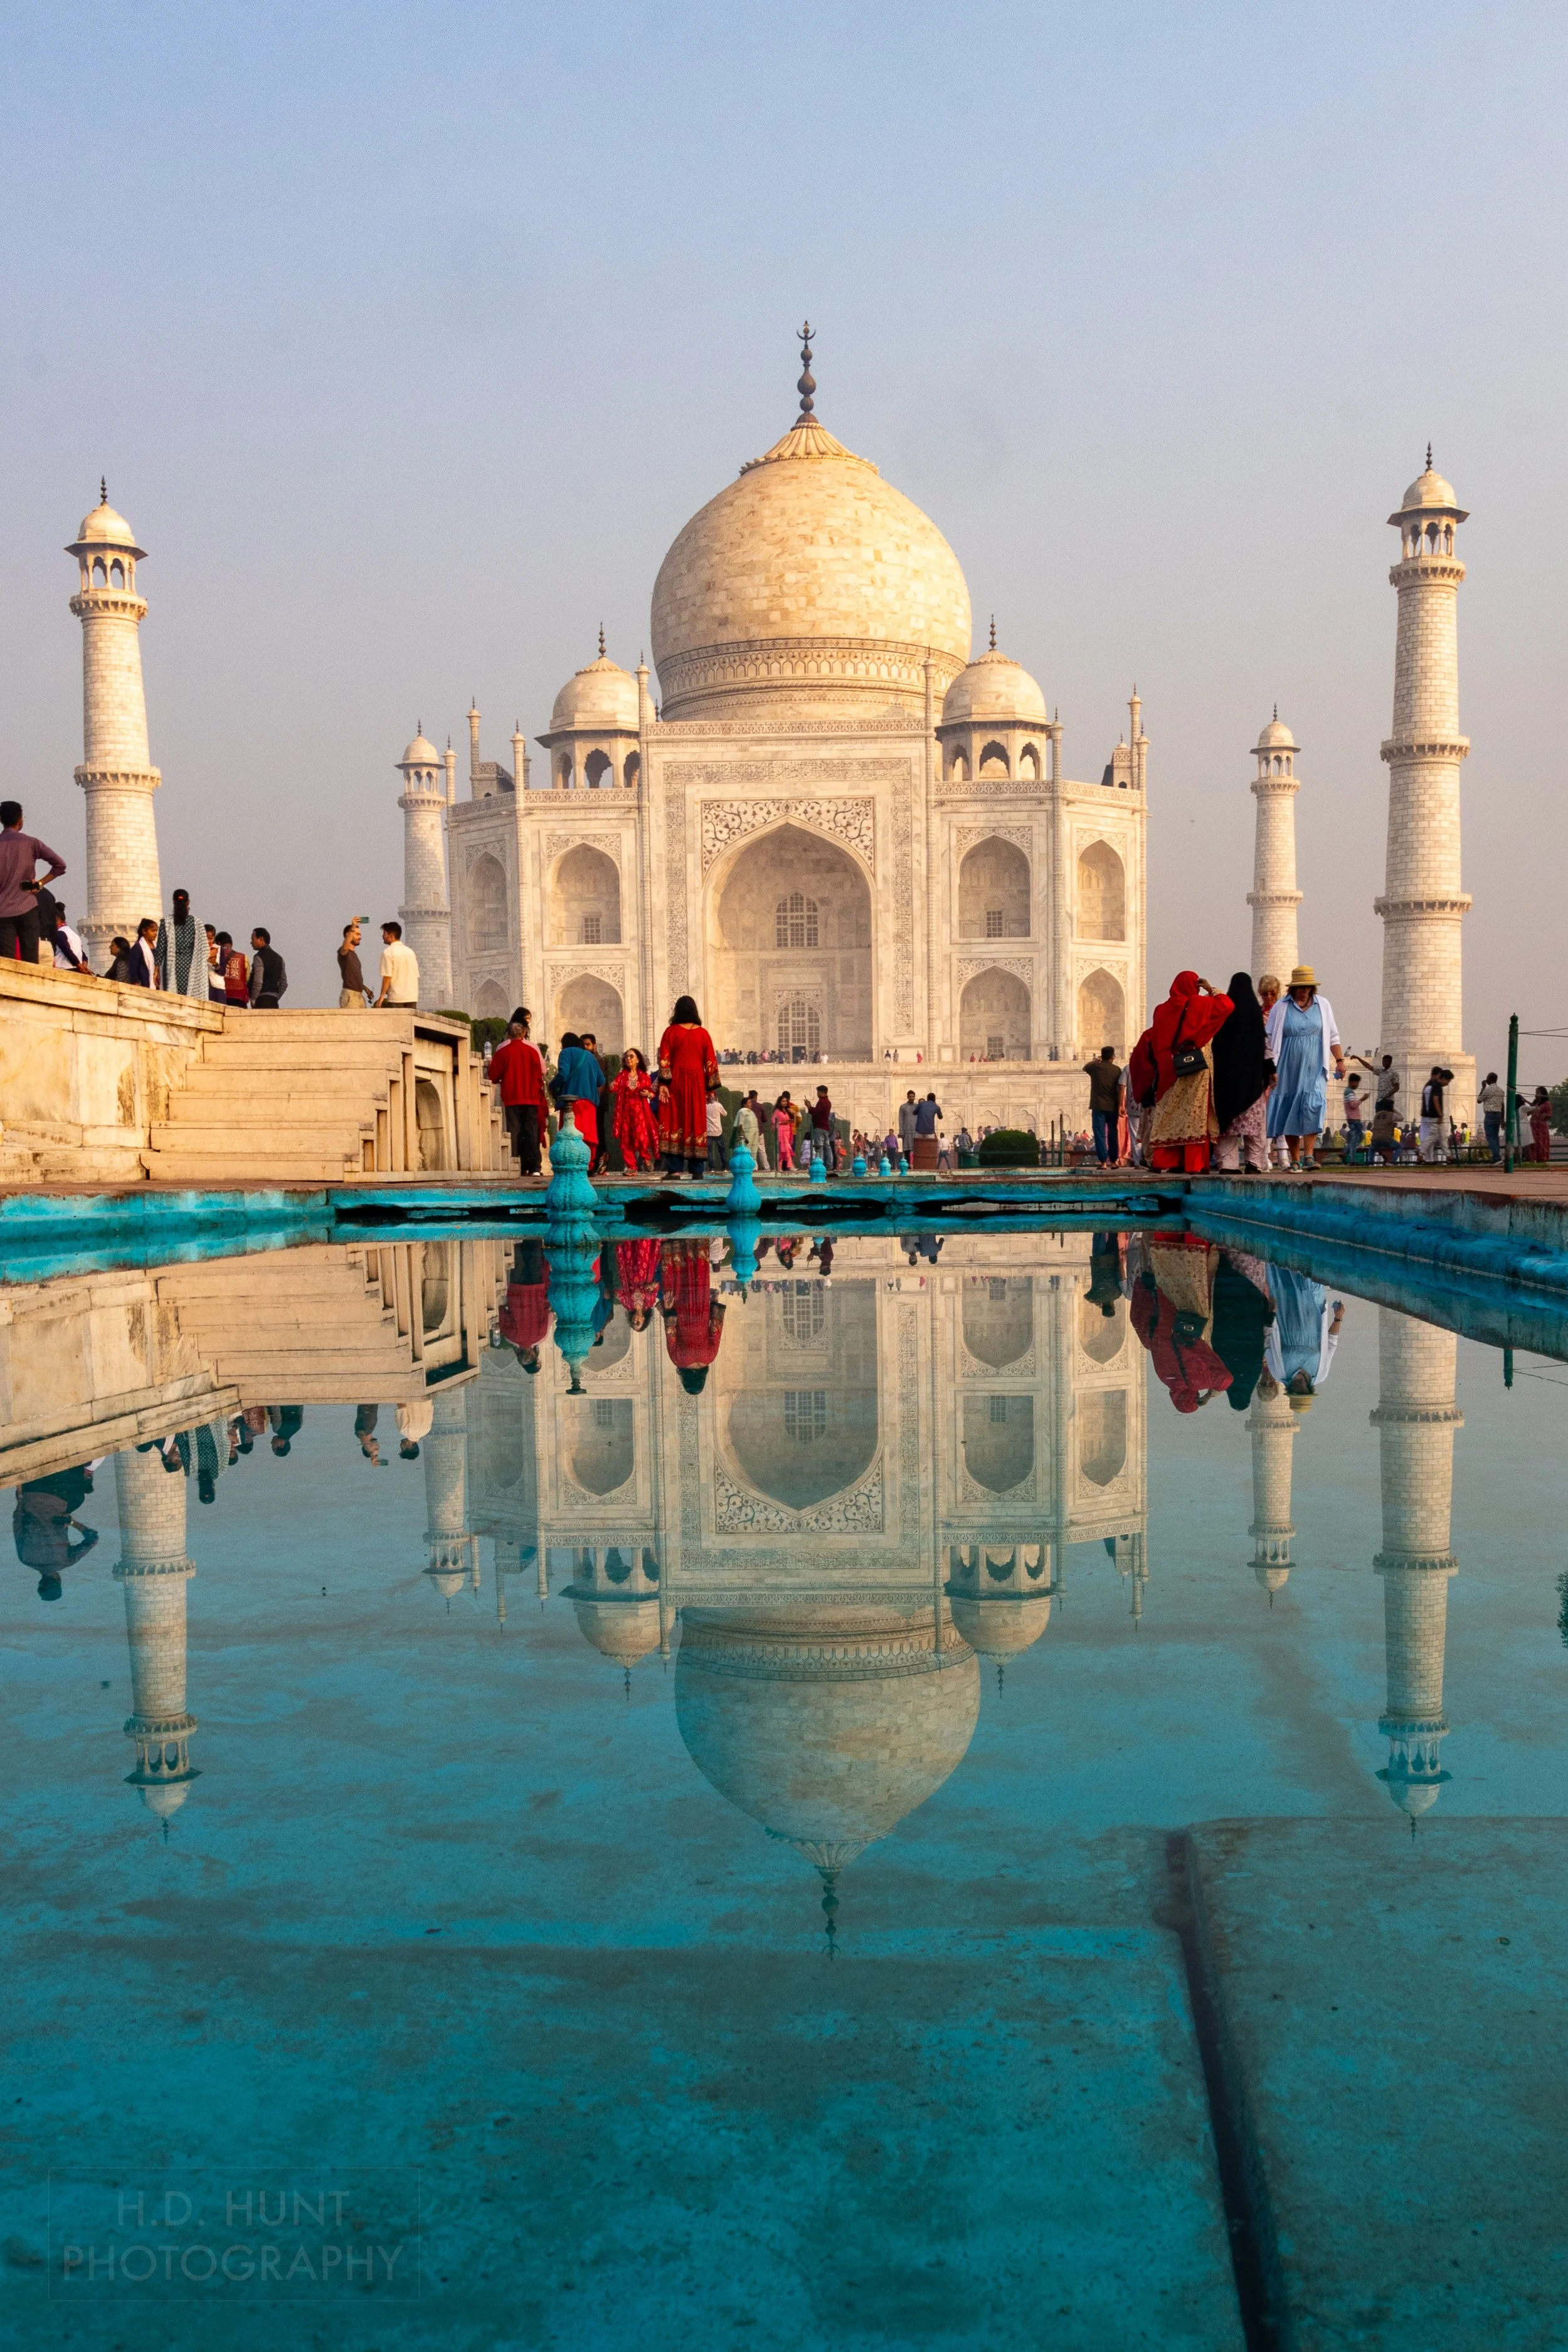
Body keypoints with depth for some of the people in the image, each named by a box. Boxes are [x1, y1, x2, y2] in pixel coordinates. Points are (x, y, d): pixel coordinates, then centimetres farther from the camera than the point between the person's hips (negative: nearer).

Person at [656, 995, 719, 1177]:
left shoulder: (671, 1031, 0)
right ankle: (697, 1170, 3)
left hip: (676, 1082, -2)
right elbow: (711, 1062, 3)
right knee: (696, 1121, 4)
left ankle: (674, 1169, -10)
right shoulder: (703, 1033, 5)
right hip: (697, 1083, 2)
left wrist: (663, 1084, -7)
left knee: (674, 1121, -2)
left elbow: (664, 1060, -7)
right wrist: (711, 1087, 7)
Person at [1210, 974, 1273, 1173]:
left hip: (1225, 1070, 1)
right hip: (1251, 1071, -1)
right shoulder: (1255, 1010, -2)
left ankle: (1227, 1162, -3)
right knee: (1253, 1117, 1)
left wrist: (1216, 1069, 12)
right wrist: (1270, 1069, 5)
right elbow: (1264, 1042, -2)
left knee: (1227, 1116, 3)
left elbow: (1214, 1038, 5)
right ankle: (1254, 1162, -4)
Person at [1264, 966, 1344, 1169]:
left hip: (1313, 1068, 0)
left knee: (1312, 1106, -17)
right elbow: (1269, 1038, 5)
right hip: (1288, 1069, 0)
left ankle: (1309, 1155, -22)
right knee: (1288, 1112, 0)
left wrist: (1340, 1060, 4)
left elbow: (1333, 1036, 13)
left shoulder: (1323, 1005, 10)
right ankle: (1295, 1160, 6)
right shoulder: (1281, 1007, 5)